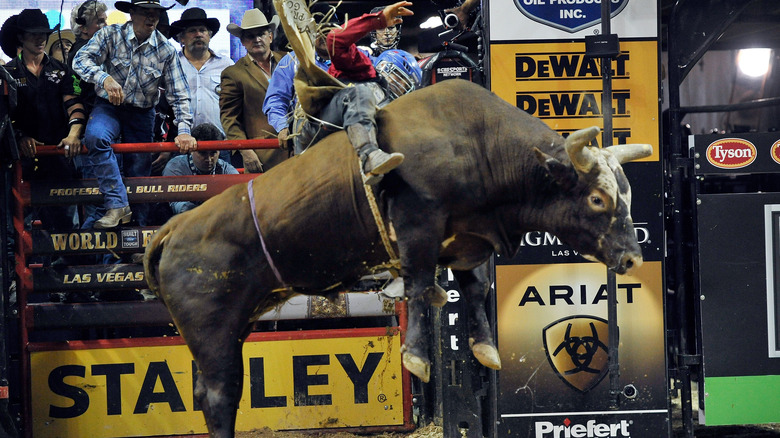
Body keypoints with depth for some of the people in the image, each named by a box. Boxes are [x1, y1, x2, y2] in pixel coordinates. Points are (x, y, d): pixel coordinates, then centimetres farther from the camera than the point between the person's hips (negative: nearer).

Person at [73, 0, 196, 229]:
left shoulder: (166, 51, -5)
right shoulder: (111, 35, -8)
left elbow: (179, 94, -4)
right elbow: (81, 59, -18)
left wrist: (184, 130, -15)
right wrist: (104, 78, -37)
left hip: (142, 113, 2)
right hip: (109, 107, -2)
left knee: (139, 172, 5)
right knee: (95, 137, -33)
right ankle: (117, 205, -34)